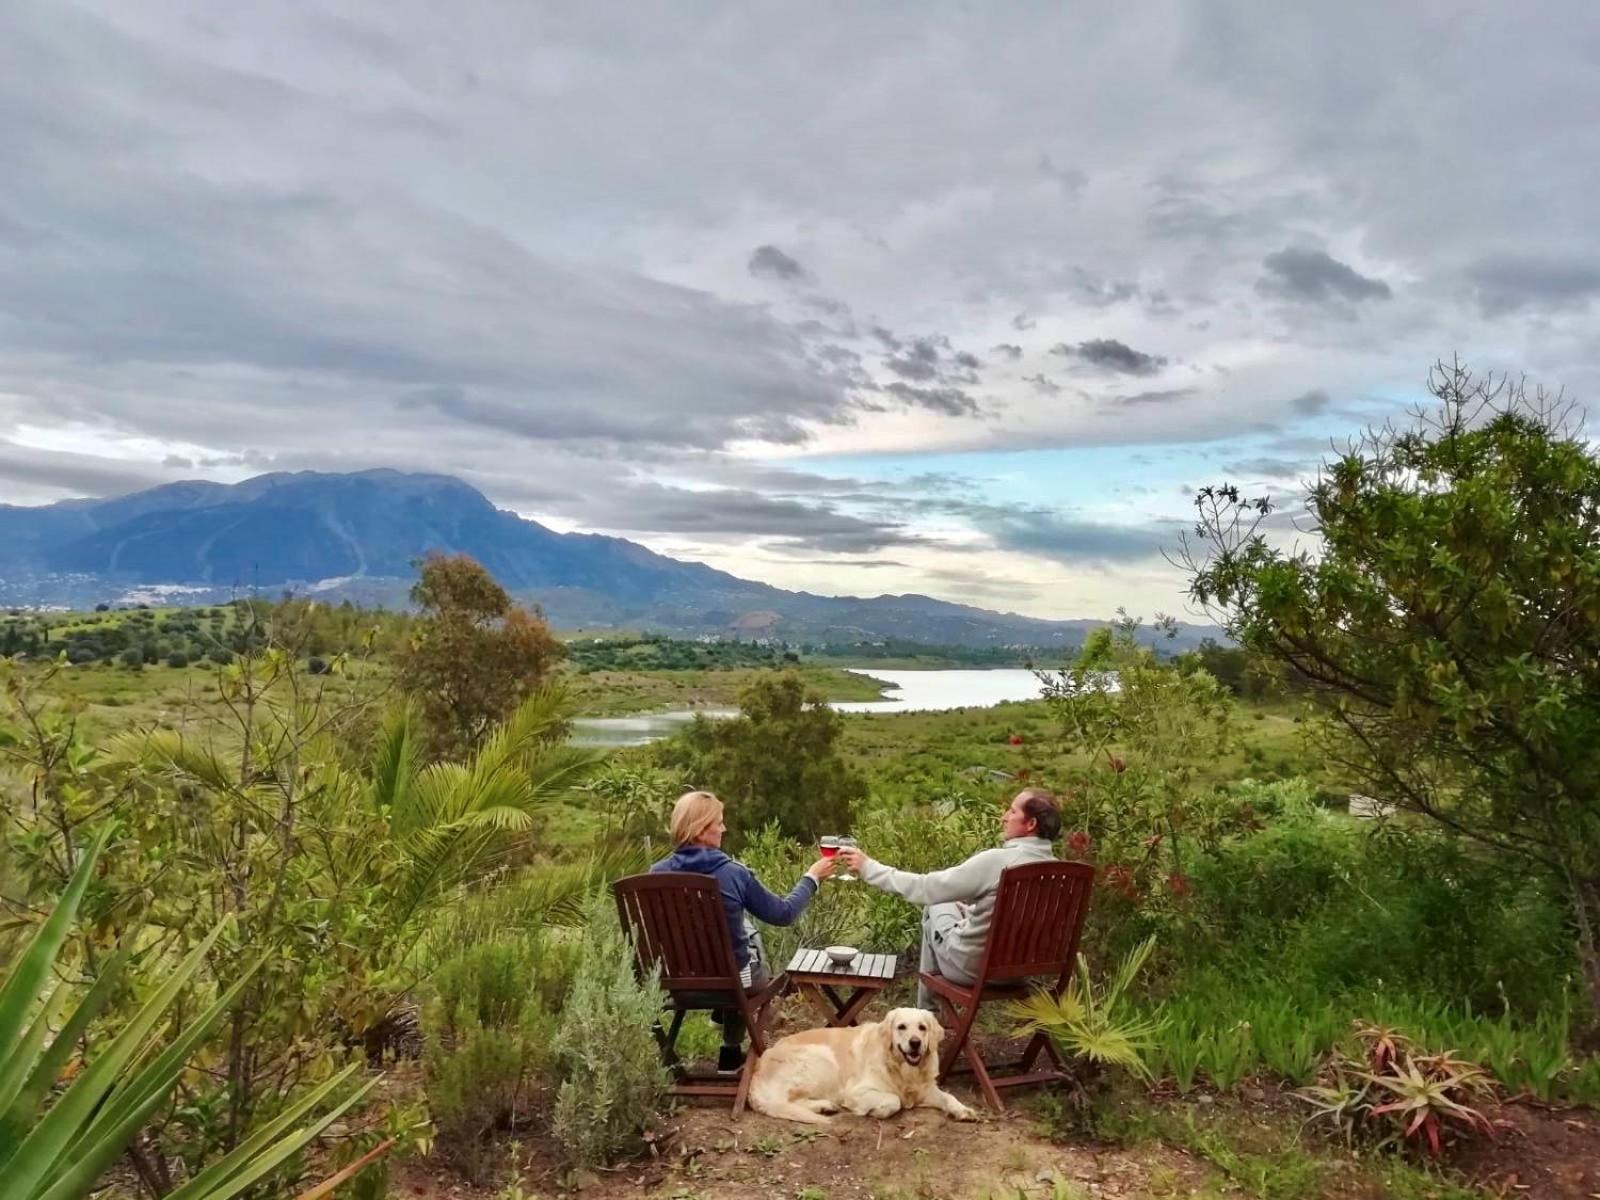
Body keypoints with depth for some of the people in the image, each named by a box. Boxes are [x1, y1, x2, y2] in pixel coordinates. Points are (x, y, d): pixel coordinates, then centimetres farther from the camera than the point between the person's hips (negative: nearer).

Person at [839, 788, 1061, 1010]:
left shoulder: (997, 860, -26)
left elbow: (924, 888, -20)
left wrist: (868, 868, -12)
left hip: (975, 967, -6)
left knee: (935, 907, 20)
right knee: (952, 905, 25)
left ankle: (924, 1011, 31)